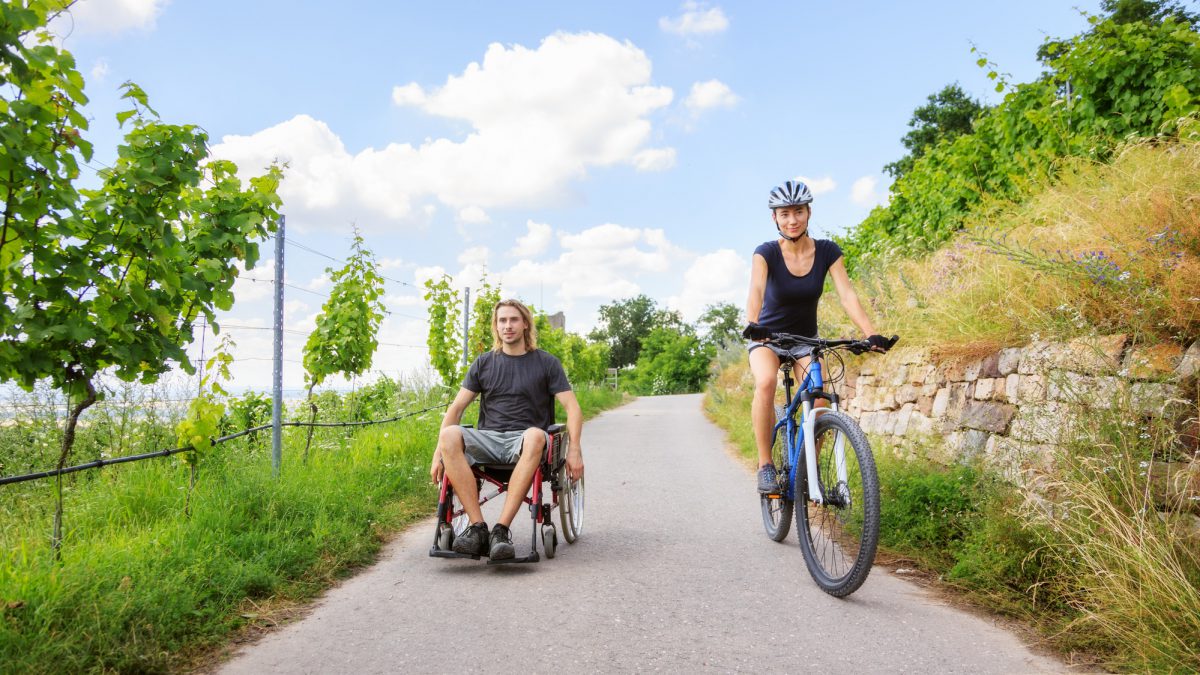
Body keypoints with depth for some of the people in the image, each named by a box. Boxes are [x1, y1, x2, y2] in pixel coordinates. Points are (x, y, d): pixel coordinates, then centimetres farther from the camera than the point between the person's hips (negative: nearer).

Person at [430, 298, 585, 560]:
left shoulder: (546, 362, 9)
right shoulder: (484, 363, 14)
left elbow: (572, 407, 2)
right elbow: (456, 408, 9)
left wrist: (574, 449, -14)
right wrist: (439, 452, -4)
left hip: (524, 440, -2)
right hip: (488, 439, 2)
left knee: (536, 436, -39)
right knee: (450, 435, -30)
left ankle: (501, 529, -39)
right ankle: (478, 527, -32)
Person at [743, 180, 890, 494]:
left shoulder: (827, 251, -12)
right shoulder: (766, 252, -19)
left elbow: (847, 294, -21)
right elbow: (756, 290, -36)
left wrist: (871, 334, -35)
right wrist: (752, 325, -56)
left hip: (806, 338, 2)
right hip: (768, 336, -2)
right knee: (766, 383, -32)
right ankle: (765, 465, -21)